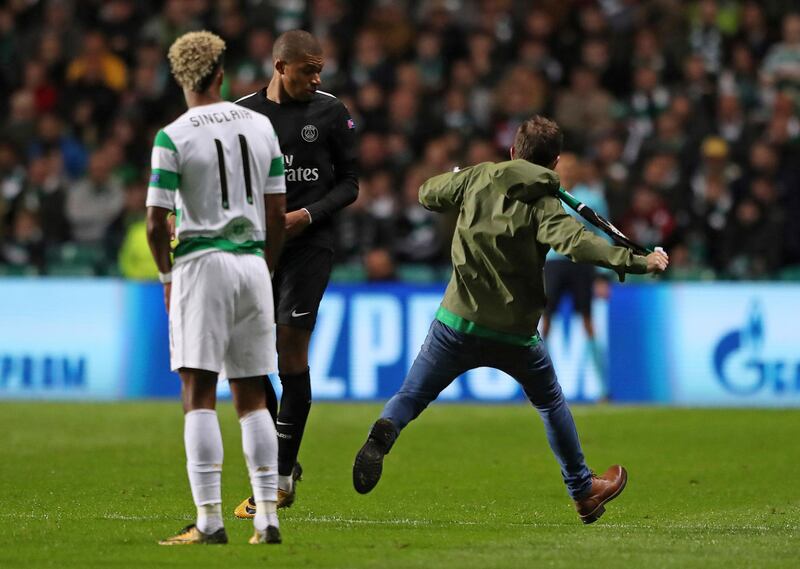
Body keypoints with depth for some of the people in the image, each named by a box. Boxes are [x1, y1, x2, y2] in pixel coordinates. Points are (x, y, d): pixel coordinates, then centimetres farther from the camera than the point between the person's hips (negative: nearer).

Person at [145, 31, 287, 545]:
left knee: (199, 396, -4)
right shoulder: (261, 126, 7)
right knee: (252, 398, 11)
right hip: (252, 263, 5)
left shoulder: (174, 137, -7)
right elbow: (277, 215, 9)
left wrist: (167, 276, 8)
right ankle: (267, 517, 7)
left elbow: (156, 222, -8)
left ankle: (209, 520, -11)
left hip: (202, 265, -5)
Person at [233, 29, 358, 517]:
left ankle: (282, 477, -5)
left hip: (309, 246, -3)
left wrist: (307, 215, -12)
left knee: (291, 350, -9)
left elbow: (349, 183, 3)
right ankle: (280, 464, 18)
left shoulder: (331, 112, 1)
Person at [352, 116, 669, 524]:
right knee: (550, 402, 22)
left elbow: (428, 194, 17)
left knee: (410, 397, 5)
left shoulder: (477, 179, 2)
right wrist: (639, 262, -24)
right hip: (515, 334, -1)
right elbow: (576, 243, -24)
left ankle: (384, 432, -29)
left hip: (458, 322, 1)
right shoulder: (543, 205, -7)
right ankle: (583, 490, 31)